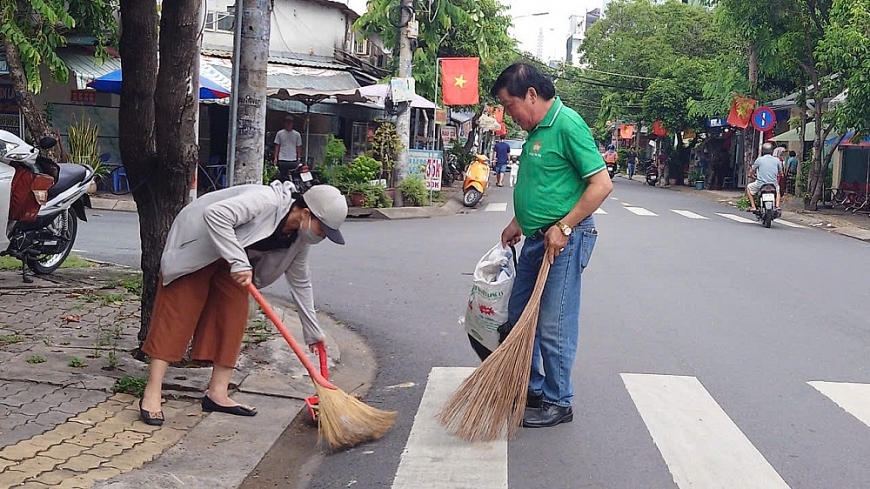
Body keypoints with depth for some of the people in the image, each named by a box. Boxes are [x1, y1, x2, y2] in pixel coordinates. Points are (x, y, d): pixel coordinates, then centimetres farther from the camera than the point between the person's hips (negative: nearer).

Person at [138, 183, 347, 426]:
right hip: (197, 245, -8)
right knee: (177, 313, -9)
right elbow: (215, 214, -42)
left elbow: (300, 282, 3)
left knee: (234, 314, -2)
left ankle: (217, 394, 2)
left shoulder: (299, 237, -9)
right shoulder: (266, 201, -35)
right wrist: (239, 262, -44)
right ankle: (151, 396, -9)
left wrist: (312, 331, 6)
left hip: (232, 259, 8)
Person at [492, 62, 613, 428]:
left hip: (563, 241, -10)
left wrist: (563, 227, -19)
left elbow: (602, 183, -20)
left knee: (554, 326, -2)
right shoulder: (537, 129, 13)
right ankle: (532, 388, 31)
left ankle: (557, 403, 13)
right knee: (519, 316, 16)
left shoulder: (567, 125, -16)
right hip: (536, 239, 10)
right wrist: (519, 223, 22)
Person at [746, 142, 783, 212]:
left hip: (761, 184, -3)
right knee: (777, 189, 37)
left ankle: (753, 206, 12)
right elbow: (780, 172, 14)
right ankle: (777, 206, 18)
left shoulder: (759, 159, -4)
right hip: (773, 184, 3)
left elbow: (751, 171, 4)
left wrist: (752, 176, 27)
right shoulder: (777, 160, 2)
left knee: (748, 187, 23)